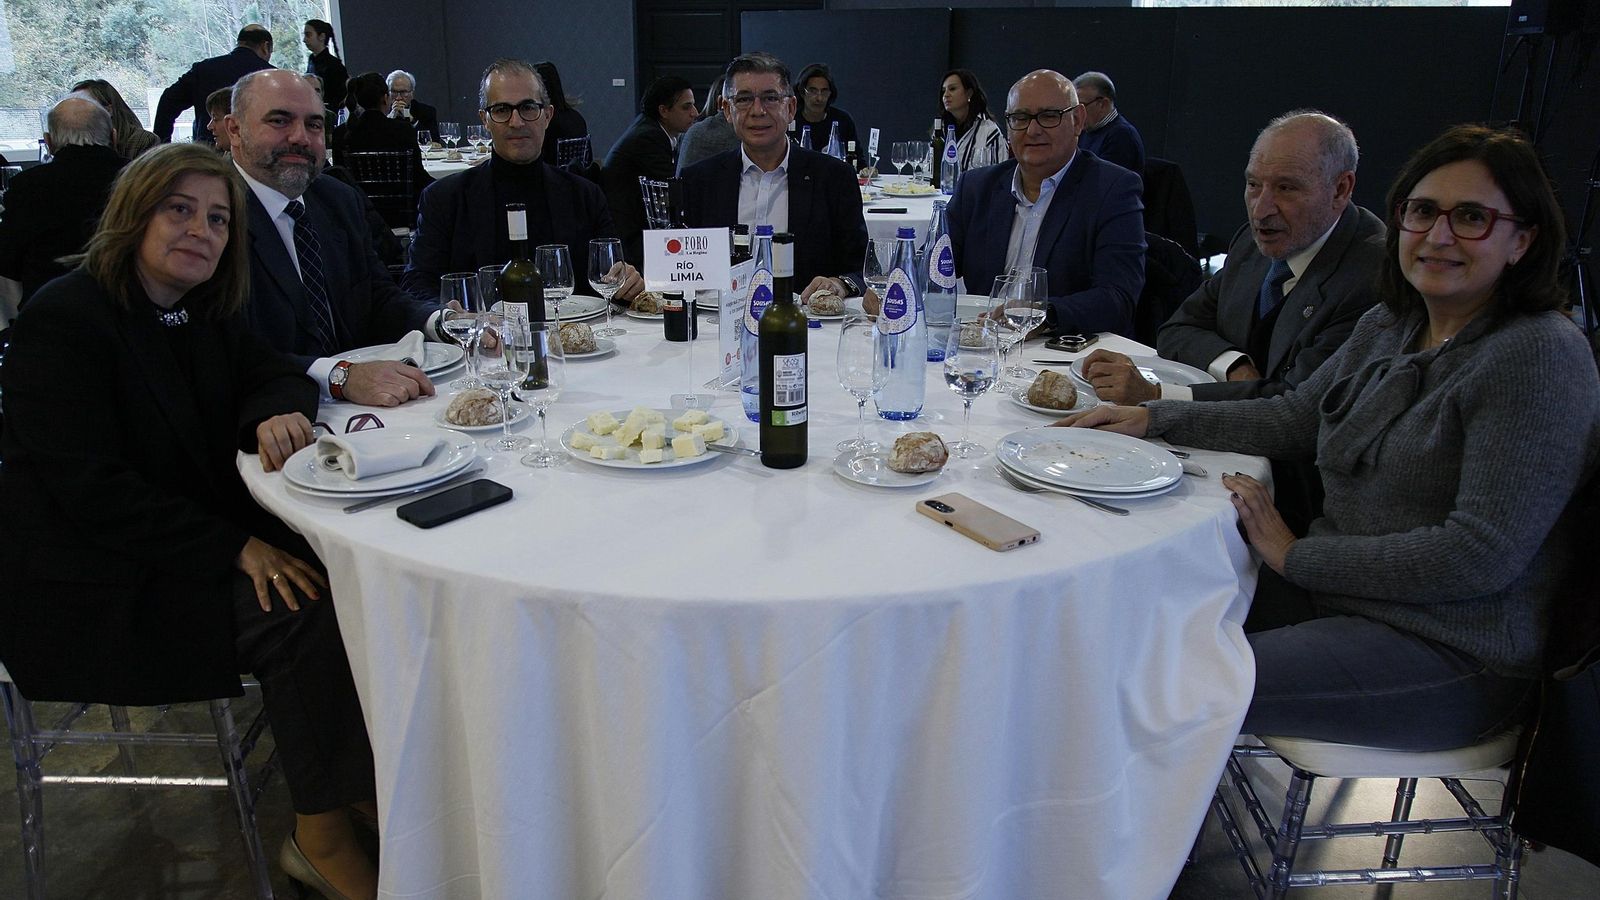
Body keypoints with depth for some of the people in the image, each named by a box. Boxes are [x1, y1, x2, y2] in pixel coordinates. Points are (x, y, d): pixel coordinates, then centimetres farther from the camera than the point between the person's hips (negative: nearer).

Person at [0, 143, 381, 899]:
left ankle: (370, 782, -3)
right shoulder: (66, 318, -16)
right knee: (301, 612, -25)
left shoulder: (201, 310, 7)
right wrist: (236, 549, -26)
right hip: (96, 591, -7)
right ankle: (321, 838, -10)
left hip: (194, 539, 8)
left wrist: (279, 412, -18)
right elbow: (90, 488, -22)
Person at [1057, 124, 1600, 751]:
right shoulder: (1388, 326, 7)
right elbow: (1293, 418, 17)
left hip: (1447, 652, -7)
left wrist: (1296, 554, -17)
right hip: (1340, 596, 8)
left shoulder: (1543, 355, -16)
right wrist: (1151, 418, 6)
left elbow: (1483, 553, -22)